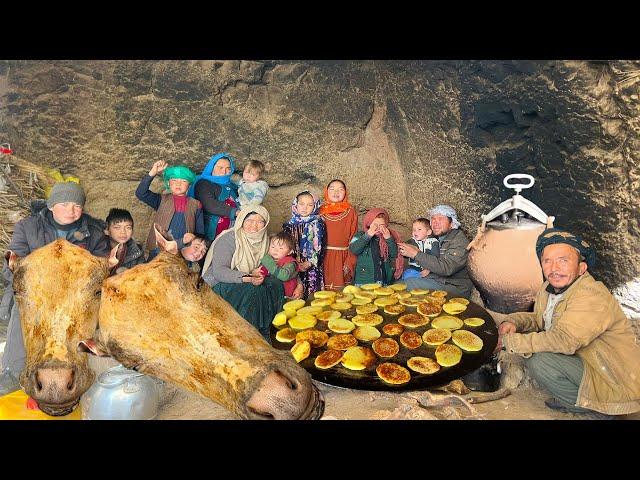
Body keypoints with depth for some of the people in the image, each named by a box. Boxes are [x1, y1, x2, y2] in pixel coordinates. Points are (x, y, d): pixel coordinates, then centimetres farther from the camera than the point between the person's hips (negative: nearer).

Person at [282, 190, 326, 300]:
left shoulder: (317, 224, -4)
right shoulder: (290, 224, 8)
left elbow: (317, 246, -10)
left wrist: (309, 263, -19)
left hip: (311, 267, -3)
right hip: (292, 266, 4)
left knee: (310, 296, -2)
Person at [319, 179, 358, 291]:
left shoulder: (350, 212, 2)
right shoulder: (321, 211, 4)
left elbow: (354, 238, -1)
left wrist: (349, 262, -7)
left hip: (343, 258, 0)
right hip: (325, 257, 1)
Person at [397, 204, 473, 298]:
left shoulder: (459, 240, -11)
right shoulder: (436, 238, 12)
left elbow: (446, 268, -25)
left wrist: (416, 254, -24)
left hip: (455, 287, -7)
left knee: (408, 284, -22)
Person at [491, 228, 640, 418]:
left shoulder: (593, 295, -26)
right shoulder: (548, 288, 1)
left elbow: (564, 341, -35)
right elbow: (538, 318, 15)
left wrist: (508, 340, -29)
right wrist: (513, 322, -8)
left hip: (615, 384, -9)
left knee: (538, 360, -25)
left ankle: (593, 406, -1)